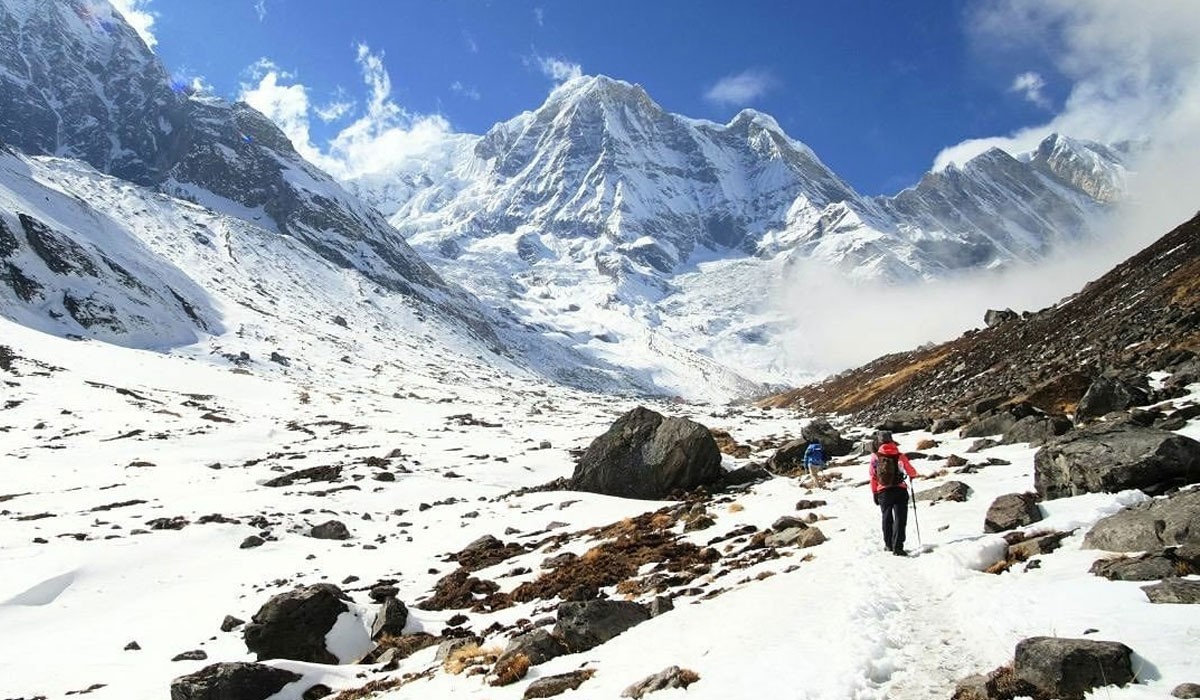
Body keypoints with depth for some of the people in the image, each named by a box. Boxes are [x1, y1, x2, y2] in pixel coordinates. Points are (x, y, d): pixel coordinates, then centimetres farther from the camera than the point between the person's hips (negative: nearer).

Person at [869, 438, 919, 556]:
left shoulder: (875, 457, 3)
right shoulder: (900, 456, 0)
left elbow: (873, 477, 4)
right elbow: (911, 472, 10)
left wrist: (875, 493, 12)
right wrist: (914, 476, 35)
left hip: (883, 492, 2)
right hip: (900, 491, -2)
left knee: (887, 519, 18)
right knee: (900, 519, 0)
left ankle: (889, 545, 28)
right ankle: (897, 547, -12)